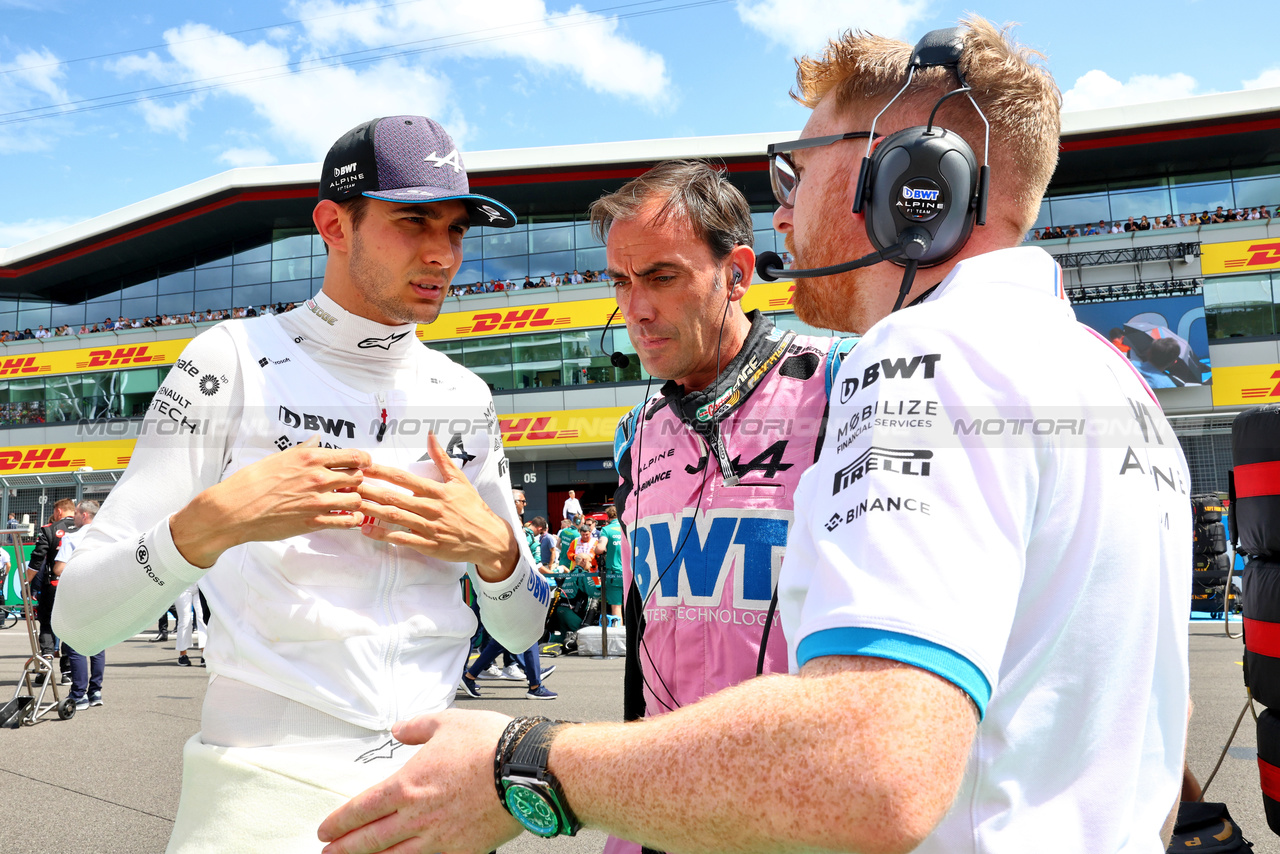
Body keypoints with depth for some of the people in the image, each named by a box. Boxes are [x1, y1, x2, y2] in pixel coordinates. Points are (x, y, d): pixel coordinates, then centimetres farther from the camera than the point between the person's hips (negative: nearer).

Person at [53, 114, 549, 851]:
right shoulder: (236, 360, -8)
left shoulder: (465, 397, 4)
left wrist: (495, 547, -11)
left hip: (431, 785, 4)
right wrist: (212, 522, -27)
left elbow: (524, 628, 9)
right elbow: (80, 618, -10)